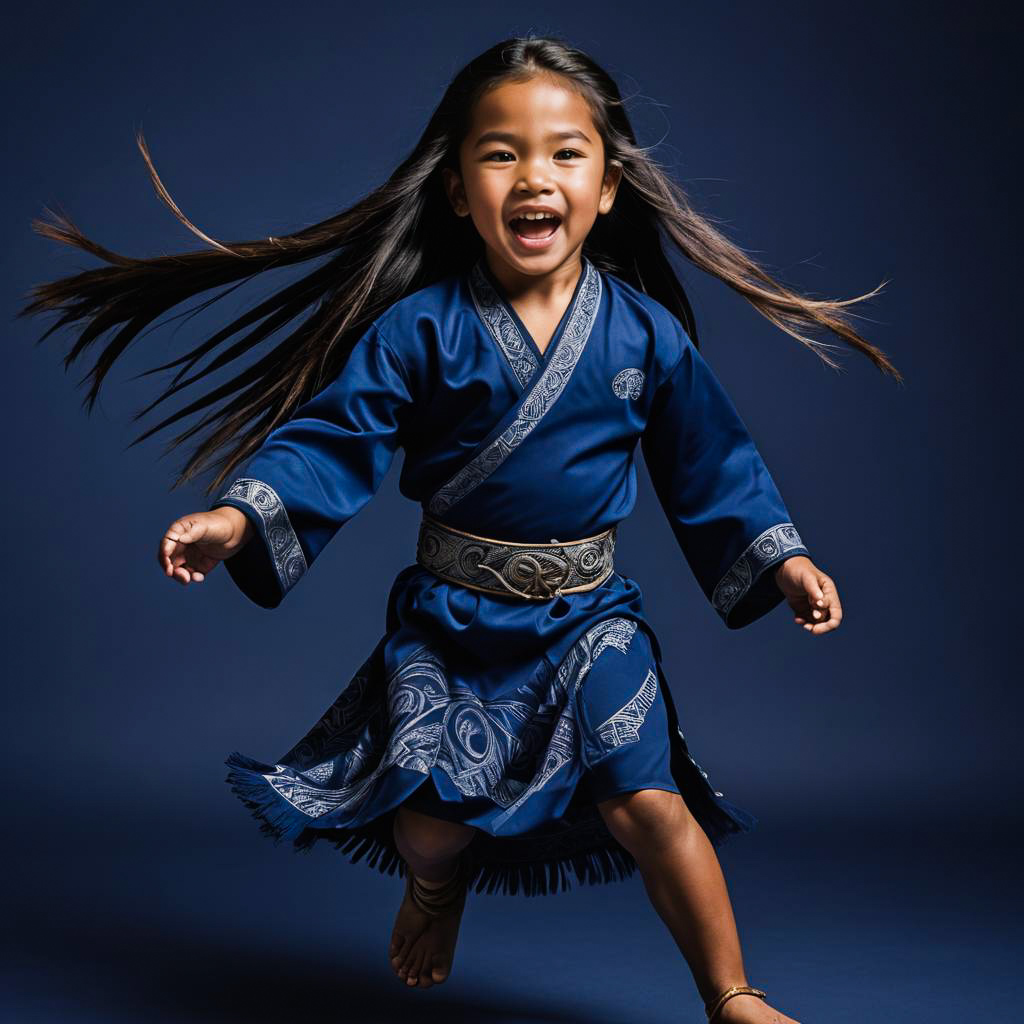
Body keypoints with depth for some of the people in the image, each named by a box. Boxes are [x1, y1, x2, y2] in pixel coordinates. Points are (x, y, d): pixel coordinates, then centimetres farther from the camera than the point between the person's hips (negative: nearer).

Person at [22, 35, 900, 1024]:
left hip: (591, 614, 1)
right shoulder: (420, 329, -8)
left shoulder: (645, 331, -2)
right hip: (449, 617, 0)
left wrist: (782, 557, 4)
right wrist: (239, 515, -23)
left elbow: (708, 461, 7)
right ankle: (437, 887, 34)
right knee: (430, 815, -7)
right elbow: (333, 433, -9)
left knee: (646, 800, -9)